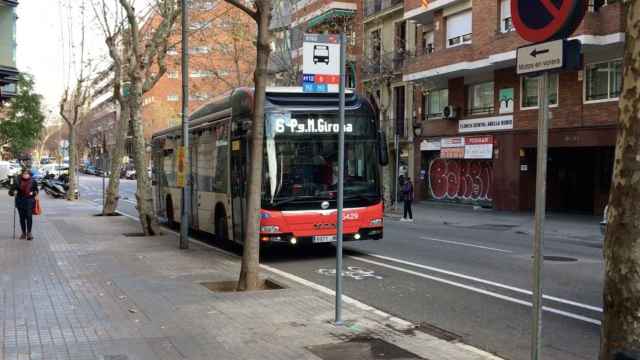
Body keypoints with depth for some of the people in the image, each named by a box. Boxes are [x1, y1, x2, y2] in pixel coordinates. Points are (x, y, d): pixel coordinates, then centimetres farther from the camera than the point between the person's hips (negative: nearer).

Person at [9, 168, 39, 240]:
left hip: (29, 201, -1)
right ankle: (24, 233, 18)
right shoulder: (17, 181, 1)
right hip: (20, 201, 1)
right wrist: (13, 192, -21)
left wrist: (33, 193, -11)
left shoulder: (33, 182, 2)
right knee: (22, 217, 6)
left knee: (29, 217, -11)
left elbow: (36, 190, 10)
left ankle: (29, 233, 0)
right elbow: (12, 190, 1)